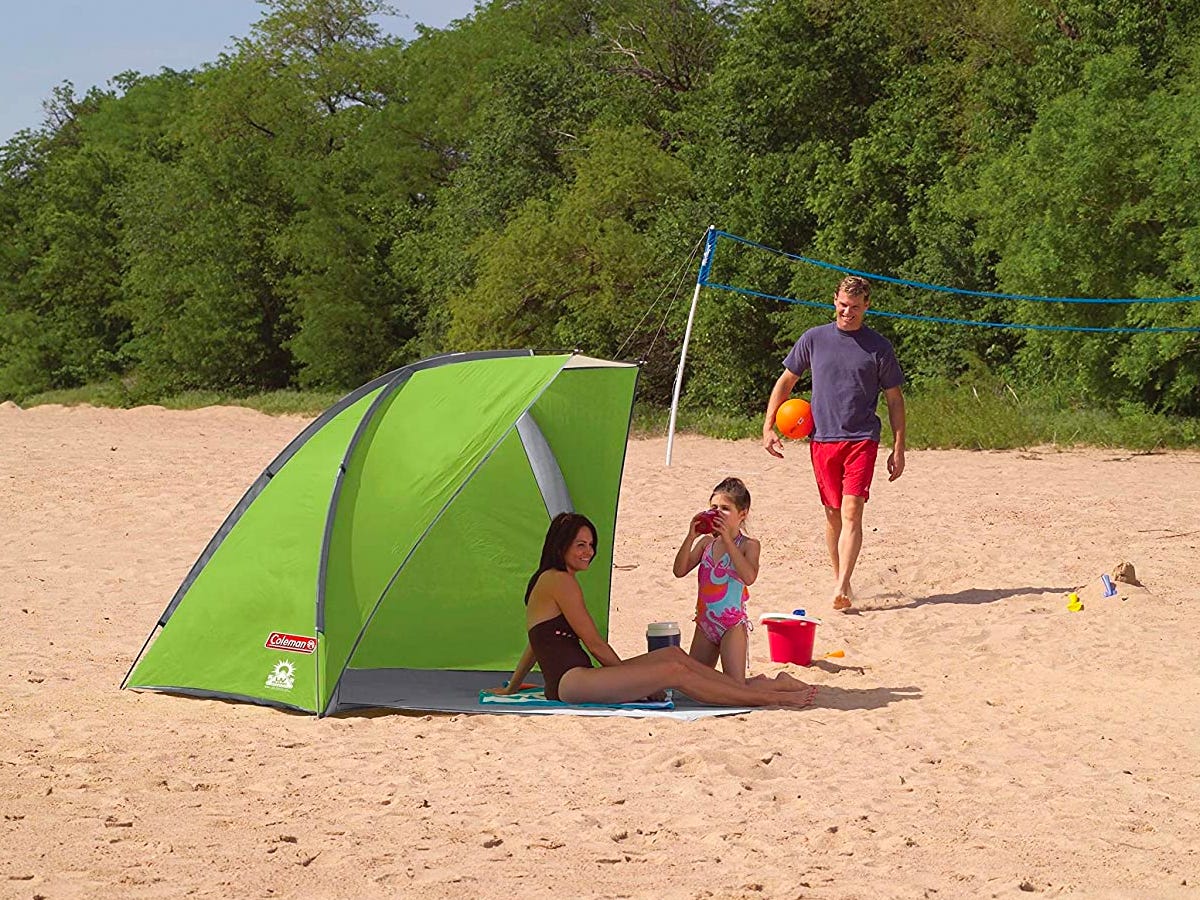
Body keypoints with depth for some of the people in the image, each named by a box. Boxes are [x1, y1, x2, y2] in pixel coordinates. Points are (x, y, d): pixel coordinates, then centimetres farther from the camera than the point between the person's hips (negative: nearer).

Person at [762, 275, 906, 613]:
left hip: (861, 439, -2)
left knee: (851, 512, -14)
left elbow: (894, 399, 8)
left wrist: (898, 449, 4)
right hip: (822, 439, 2)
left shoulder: (878, 347, 3)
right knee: (832, 514, 8)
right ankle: (839, 578, 22)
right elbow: (785, 382, 15)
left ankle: (842, 587, -20)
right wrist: (768, 427, 7)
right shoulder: (814, 339, 7)